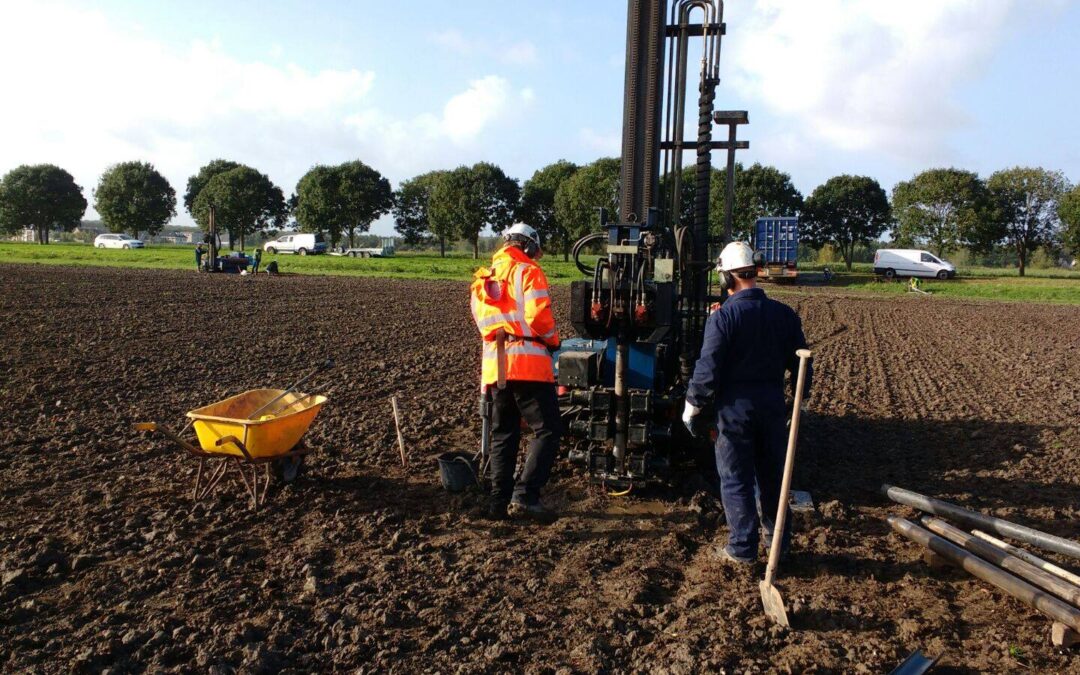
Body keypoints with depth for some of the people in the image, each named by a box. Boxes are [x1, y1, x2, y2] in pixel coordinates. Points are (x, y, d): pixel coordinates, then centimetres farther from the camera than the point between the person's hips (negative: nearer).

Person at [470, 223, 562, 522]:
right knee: (547, 430, -4)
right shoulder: (528, 271, -3)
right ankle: (525, 495, -14)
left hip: (494, 365, 7)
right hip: (528, 363, -7)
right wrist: (553, 340, 4)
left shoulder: (483, 279, 20)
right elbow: (538, 316, -13)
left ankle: (500, 500, 14)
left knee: (503, 434, 15)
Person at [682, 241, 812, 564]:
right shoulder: (785, 314, 1)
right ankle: (779, 540, 31)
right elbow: (802, 364, 8)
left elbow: (707, 370, -17)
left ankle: (743, 548, 14)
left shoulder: (723, 317, -15)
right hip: (773, 405, 5)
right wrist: (800, 402, 21)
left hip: (735, 407, -5)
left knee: (736, 480, 7)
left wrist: (692, 407, -4)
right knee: (772, 475, 18)